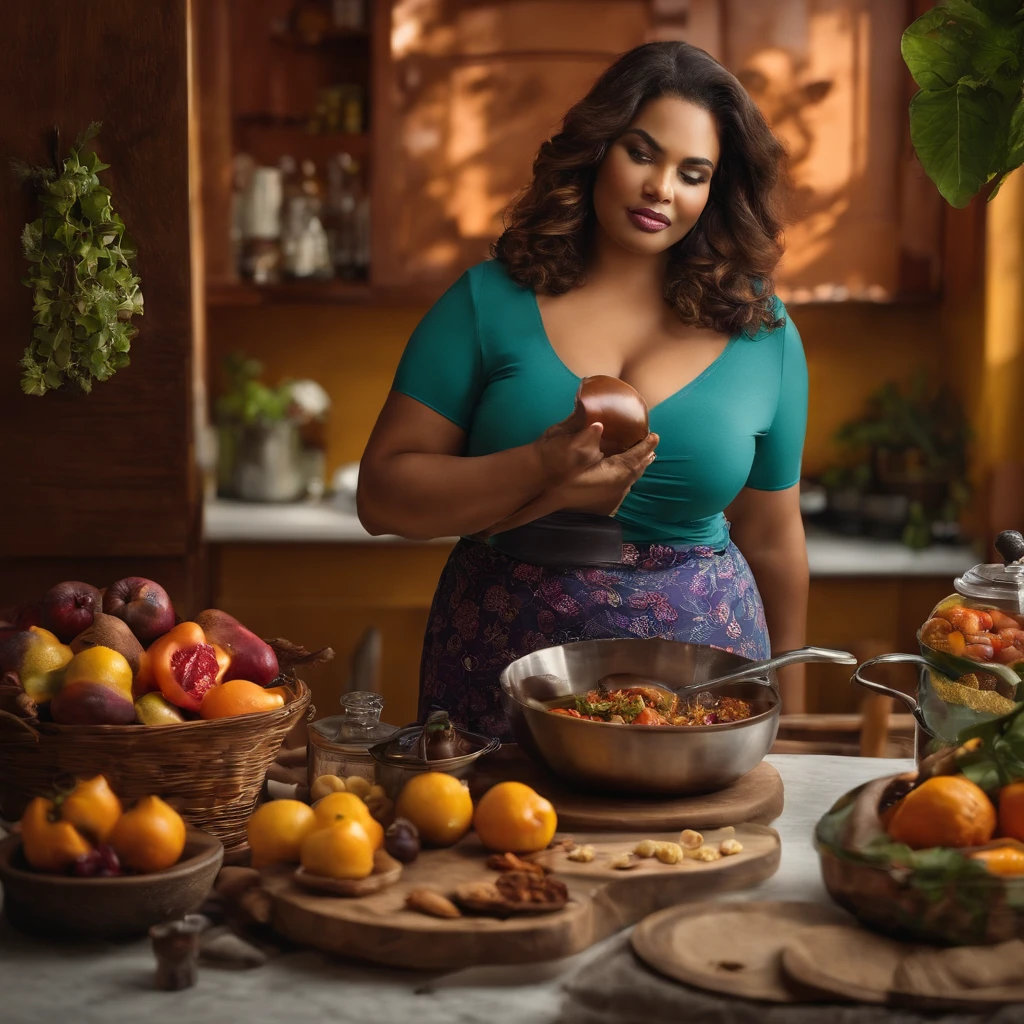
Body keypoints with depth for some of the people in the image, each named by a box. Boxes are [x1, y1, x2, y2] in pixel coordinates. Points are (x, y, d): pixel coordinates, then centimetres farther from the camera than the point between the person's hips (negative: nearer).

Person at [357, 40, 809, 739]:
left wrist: (787, 719, 12)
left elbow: (772, 540, 10)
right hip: (501, 673, -1)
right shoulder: (489, 302, -2)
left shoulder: (763, 331, 3)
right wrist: (539, 474, -21)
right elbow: (382, 494, -6)